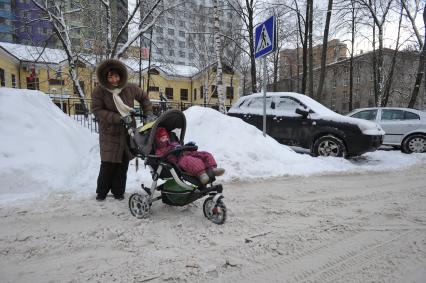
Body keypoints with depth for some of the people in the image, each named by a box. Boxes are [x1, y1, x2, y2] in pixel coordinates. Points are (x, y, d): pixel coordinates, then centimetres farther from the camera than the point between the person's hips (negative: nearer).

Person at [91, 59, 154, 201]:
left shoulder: (130, 88, -2)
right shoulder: (99, 91, -9)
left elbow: (144, 97, 13)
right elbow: (97, 110, -12)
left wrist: (148, 113, 4)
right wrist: (119, 118, -21)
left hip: (128, 132, 2)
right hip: (110, 133, -2)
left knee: (123, 164, 5)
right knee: (108, 164, -2)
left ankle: (118, 191, 20)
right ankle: (101, 191, 19)